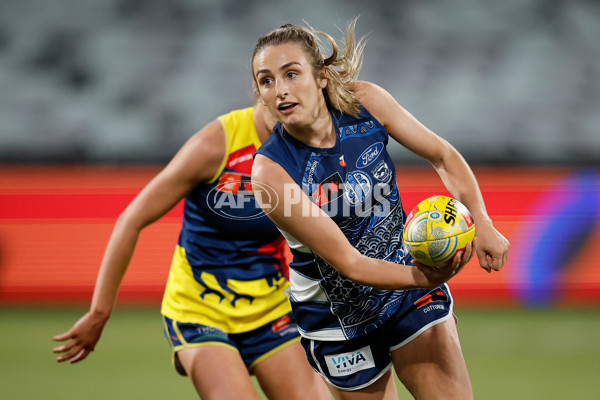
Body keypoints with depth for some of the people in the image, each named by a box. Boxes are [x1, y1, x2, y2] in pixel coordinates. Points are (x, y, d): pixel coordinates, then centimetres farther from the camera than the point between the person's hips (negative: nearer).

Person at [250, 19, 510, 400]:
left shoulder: (364, 101, -15)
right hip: (339, 315, -3)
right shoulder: (270, 171, -27)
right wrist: (424, 278, -42)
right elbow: (347, 262, -27)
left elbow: (441, 154, -3)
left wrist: (481, 222, -18)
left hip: (410, 286, 3)